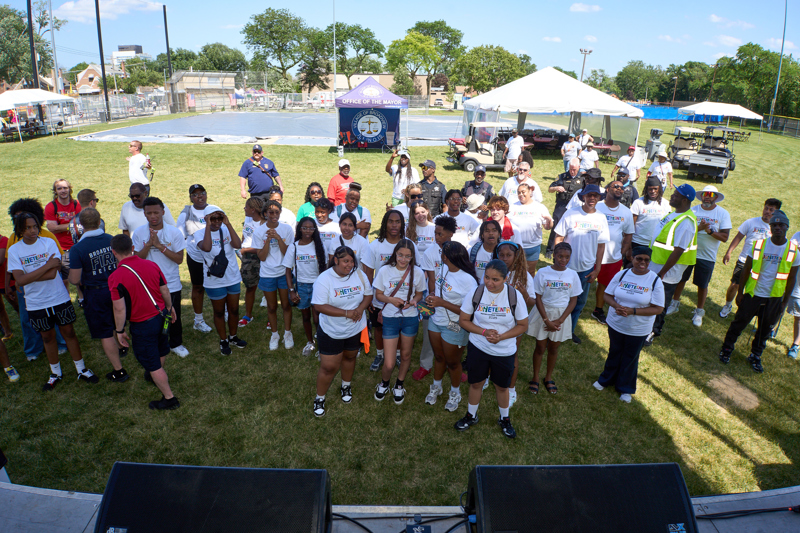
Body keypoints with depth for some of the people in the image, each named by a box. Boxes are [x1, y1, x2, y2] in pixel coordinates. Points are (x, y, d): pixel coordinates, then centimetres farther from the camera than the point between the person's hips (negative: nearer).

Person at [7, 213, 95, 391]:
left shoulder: (48, 243, -10)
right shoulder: (14, 250, -6)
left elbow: (53, 274, -18)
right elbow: (20, 280, -17)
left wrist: (28, 277, -15)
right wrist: (47, 265, -21)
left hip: (59, 298, -1)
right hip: (36, 303, 1)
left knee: (69, 332, 9)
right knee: (47, 337, 16)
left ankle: (82, 370, 23)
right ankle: (55, 374, 33)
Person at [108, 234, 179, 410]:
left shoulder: (116, 277, -22)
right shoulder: (151, 265, -7)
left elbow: (120, 309, -19)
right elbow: (165, 291, 3)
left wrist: (119, 331, -6)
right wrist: (169, 307, 20)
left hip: (142, 324, -6)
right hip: (161, 315, 6)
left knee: (152, 364, 9)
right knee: (160, 350, 30)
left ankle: (169, 399, 17)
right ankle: (156, 375, 58)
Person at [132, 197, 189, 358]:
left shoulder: (174, 232, -9)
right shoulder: (139, 233, -5)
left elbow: (179, 259, -13)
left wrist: (159, 245, -22)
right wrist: (149, 244, -23)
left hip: (172, 285, 0)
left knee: (174, 316, 12)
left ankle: (176, 344, 34)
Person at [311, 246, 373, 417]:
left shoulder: (359, 274, -7)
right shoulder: (324, 279, -20)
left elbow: (368, 294, 2)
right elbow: (319, 306, -23)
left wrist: (360, 308, -19)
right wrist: (346, 313, -28)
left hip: (356, 329, 4)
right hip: (331, 332, -4)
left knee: (349, 358, 24)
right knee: (329, 368, 2)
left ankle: (346, 386, 50)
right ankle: (320, 398, 24)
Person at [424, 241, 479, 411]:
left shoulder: (468, 280, -28)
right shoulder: (442, 268, -6)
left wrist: (442, 302, -27)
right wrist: (432, 295, -7)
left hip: (454, 327, -6)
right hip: (435, 321, 6)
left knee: (452, 362, 16)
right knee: (438, 357, 25)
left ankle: (455, 393, 41)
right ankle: (436, 387, 48)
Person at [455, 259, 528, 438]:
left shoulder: (514, 296, -15)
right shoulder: (475, 293, -14)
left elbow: (523, 325, -7)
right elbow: (463, 320, -6)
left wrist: (501, 337, -22)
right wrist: (483, 332, -21)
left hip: (504, 351, 0)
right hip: (477, 348, 0)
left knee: (502, 386, 17)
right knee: (476, 383, 15)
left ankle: (504, 419, 41)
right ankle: (471, 416, 40)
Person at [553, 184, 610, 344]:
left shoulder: (601, 218, 1)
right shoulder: (571, 214, -8)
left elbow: (601, 245, 5)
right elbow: (559, 238, -5)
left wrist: (597, 269, 3)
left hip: (587, 268, 3)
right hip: (567, 266, -3)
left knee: (580, 301, 14)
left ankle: (570, 330, 31)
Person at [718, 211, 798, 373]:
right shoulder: (759, 245, -6)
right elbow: (746, 269, 1)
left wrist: (785, 301, 3)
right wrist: (740, 292, 1)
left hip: (774, 298, 1)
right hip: (753, 294, -1)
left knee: (765, 330, 12)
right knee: (739, 322, 5)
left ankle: (755, 356, 30)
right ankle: (726, 350, 23)